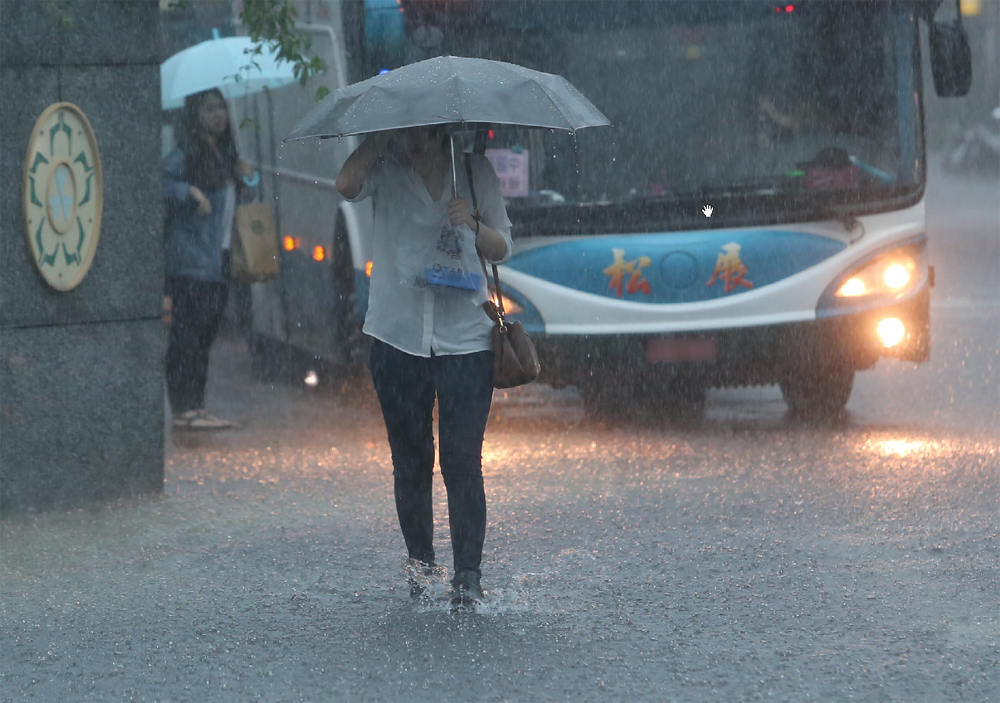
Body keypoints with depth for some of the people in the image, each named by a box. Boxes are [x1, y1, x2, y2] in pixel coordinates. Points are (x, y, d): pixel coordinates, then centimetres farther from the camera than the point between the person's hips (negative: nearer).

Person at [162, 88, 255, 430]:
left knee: (205, 336, 9)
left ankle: (195, 407, 12)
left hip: (217, 261, 8)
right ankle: (183, 408, -10)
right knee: (187, 334, -9)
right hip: (190, 261, -8)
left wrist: (244, 180, 10)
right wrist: (190, 192, -24)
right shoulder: (185, 154, -6)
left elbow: (238, 200, 28)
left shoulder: (224, 154, 19)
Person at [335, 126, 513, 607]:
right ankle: (419, 565, 20)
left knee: (462, 459, -8)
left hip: (464, 337, -1)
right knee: (410, 460, 8)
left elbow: (502, 249, 7)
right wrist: (380, 139, -15)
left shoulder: (475, 171, 6)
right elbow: (347, 185, -19)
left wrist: (473, 225, -12)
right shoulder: (387, 171, 3)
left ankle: (468, 575, -9)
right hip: (397, 337, 1)